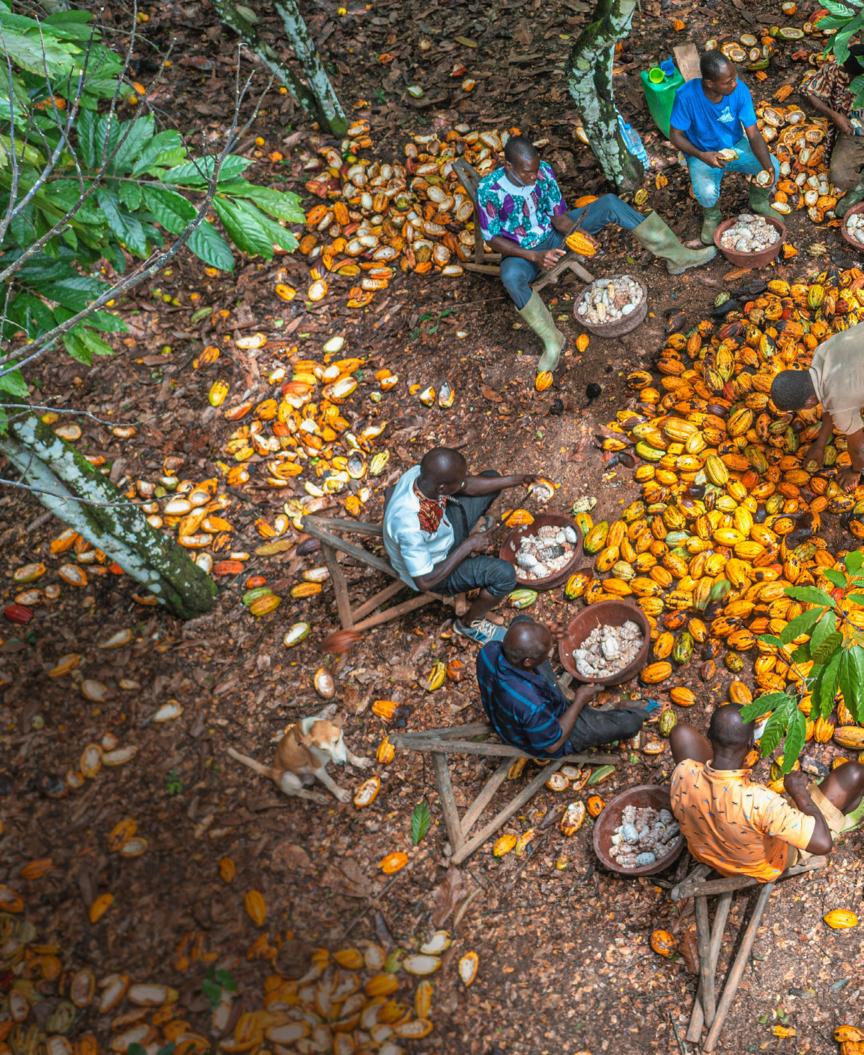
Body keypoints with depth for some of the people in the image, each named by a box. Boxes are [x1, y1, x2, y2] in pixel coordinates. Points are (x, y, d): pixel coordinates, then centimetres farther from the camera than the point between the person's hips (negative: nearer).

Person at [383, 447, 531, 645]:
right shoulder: (411, 527, -45)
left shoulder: (420, 473, -24)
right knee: (504, 574, -24)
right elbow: (425, 581, -32)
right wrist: (467, 547, -26)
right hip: (430, 569, -7)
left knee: (492, 476, 7)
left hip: (444, 528, 7)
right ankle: (470, 623, 6)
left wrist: (513, 480, -2)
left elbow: (468, 486, -3)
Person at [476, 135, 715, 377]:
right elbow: (492, 238, -20)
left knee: (609, 203, -12)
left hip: (552, 233, 4)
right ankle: (552, 340, -30)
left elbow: (558, 215, -5)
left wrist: (576, 231, -28)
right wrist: (534, 256, -31)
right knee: (511, 276, -42)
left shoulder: (543, 171, -14)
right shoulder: (489, 189, -26)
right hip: (522, 251, -4)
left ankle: (676, 256, -8)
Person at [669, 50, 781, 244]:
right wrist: (702, 156, -35)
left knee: (773, 167, -21)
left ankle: (759, 202, 15)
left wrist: (768, 168, -36)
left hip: (736, 146, 3)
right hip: (703, 154, -3)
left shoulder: (739, 90, -22)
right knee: (707, 193, -32)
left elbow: (754, 135, -19)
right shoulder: (686, 95, -29)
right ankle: (711, 215, 7)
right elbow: (675, 135, -17)